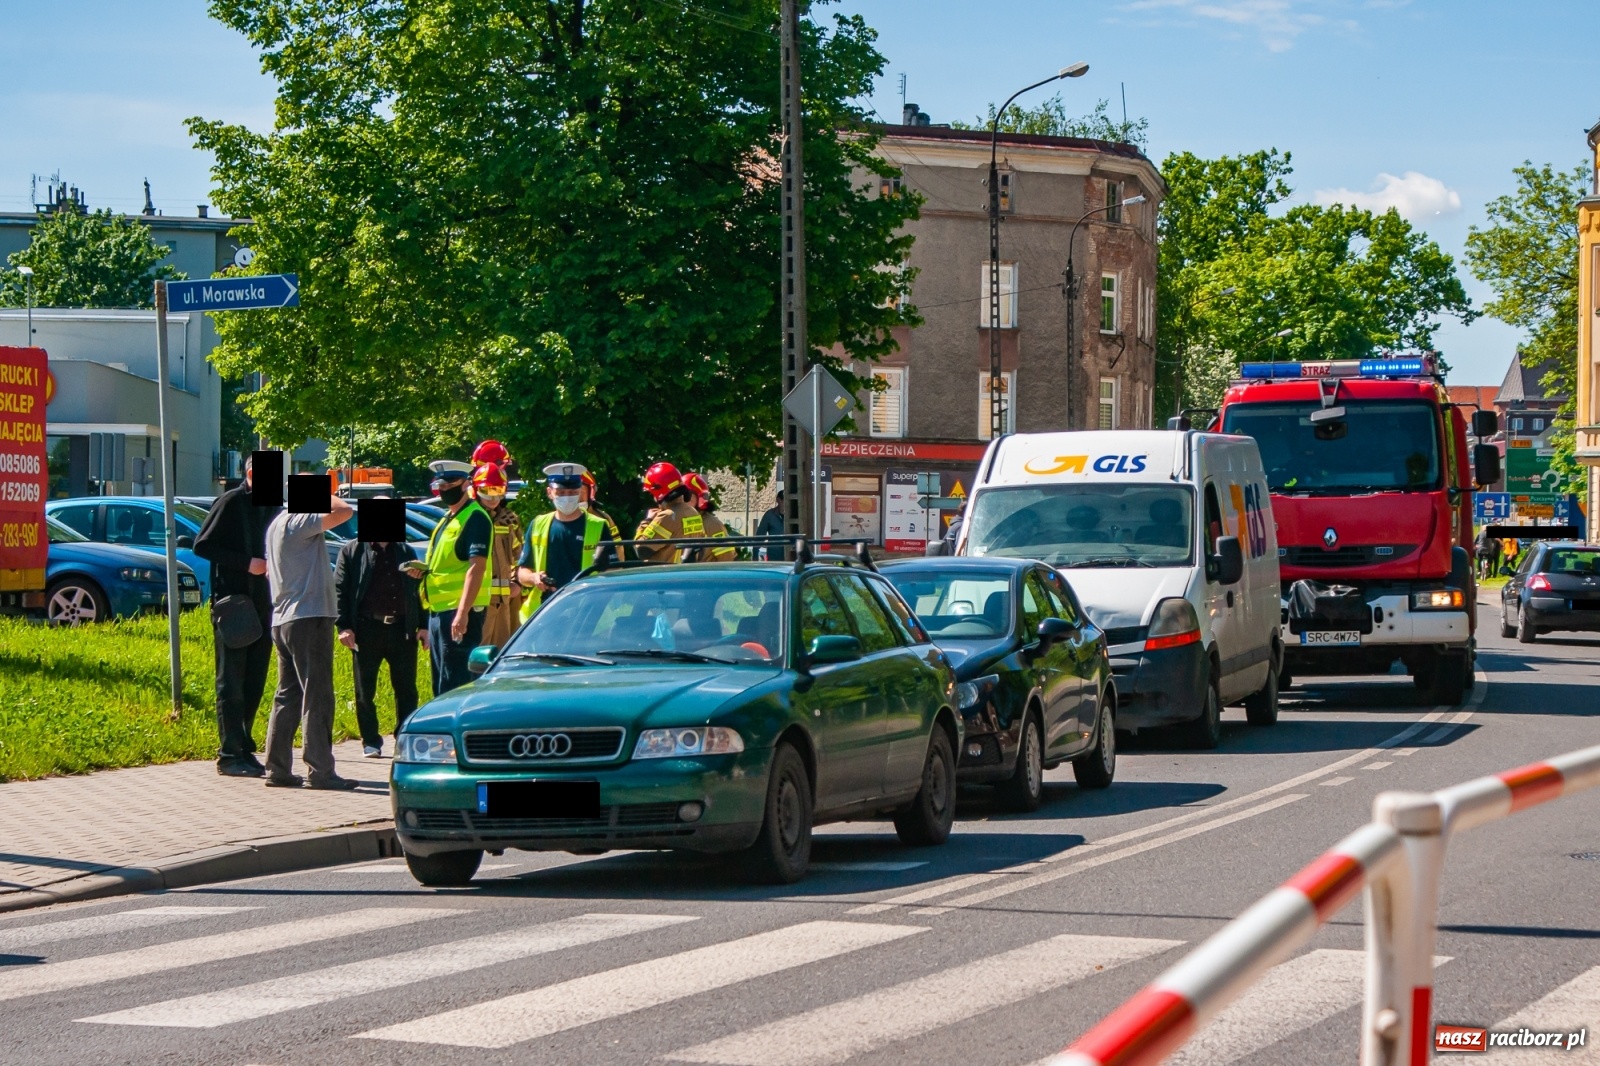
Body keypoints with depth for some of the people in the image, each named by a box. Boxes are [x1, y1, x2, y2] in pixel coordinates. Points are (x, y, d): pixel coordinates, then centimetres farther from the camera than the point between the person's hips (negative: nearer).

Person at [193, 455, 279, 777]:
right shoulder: (231, 502, -6)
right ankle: (230, 755, -4)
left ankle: (244, 749, 14)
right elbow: (202, 545, -10)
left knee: (254, 683, 8)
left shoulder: (273, 508, 15)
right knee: (231, 683, -5)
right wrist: (246, 563, -16)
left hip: (262, 605, 7)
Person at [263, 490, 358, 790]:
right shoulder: (298, 522, -13)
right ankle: (320, 771, -9)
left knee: (287, 696, 12)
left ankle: (277, 768, 11)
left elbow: (269, 570, 25)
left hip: (282, 620, 10)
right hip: (309, 618, -10)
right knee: (317, 697, -8)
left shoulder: (278, 524, 17)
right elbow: (344, 511, -24)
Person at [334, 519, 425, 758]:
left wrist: (422, 626, 8)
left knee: (406, 690, 4)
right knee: (365, 691, 2)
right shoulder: (351, 551, 4)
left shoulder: (406, 552, 16)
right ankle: (371, 742, 10)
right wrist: (343, 627, -10)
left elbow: (417, 591, 17)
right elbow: (338, 590, -1)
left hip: (402, 629, 3)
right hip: (367, 628, -3)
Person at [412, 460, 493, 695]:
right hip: (439, 610, 10)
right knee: (441, 685, 14)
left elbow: (476, 566, -20)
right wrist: (424, 568, 7)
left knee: (455, 685, -11)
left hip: (460, 612, -10)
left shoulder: (475, 518, -11)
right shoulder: (447, 519, 19)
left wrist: (463, 612, -27)